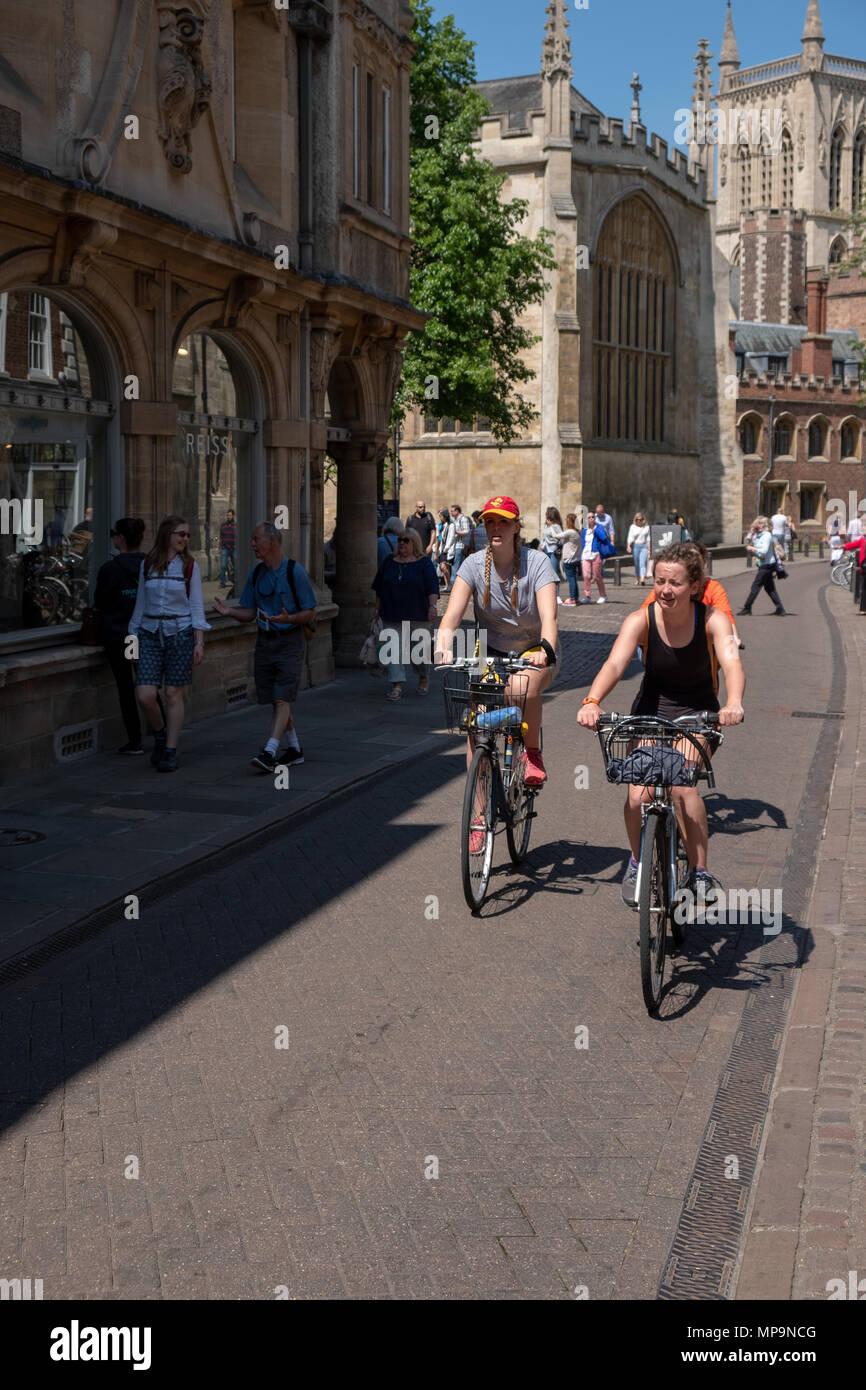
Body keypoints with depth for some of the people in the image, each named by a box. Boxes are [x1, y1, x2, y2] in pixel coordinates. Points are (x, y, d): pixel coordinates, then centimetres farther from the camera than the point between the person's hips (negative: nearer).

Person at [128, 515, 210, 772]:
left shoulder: (189, 566, 2)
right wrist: (134, 637, 11)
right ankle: (160, 732, 22)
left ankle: (170, 751, 10)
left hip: (180, 633, -1)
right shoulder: (147, 564, 7)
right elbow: (141, 603, 13)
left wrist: (199, 642, -7)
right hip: (151, 634, 2)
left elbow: (196, 606, 1)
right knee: (146, 696, -7)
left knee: (173, 695, 0)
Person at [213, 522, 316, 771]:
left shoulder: (294, 571, -9)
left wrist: (288, 619, -26)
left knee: (282, 699, -12)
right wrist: (228, 611, -8)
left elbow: (310, 613, -7)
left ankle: (269, 751, -18)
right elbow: (249, 613, 12)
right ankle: (294, 749, 23)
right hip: (264, 642, 6)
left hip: (289, 642, -6)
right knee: (275, 701, 10)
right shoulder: (256, 573, 9)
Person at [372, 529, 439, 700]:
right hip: (392, 616, 3)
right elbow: (379, 588, 16)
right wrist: (378, 609, 13)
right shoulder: (389, 562, 11)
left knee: (418, 650, 3)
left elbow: (432, 587, -8)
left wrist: (433, 605, -20)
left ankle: (424, 677, 31)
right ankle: (397, 686, -10)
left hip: (417, 616, -3)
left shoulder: (424, 563, 0)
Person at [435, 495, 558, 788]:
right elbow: (452, 614, -22)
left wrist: (546, 649, -51)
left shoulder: (537, 562, -17)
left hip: (533, 653, -2)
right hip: (492, 652, 2)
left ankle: (533, 754, -11)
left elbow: (549, 615, -30)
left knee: (523, 685, -36)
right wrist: (442, 648, -43)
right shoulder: (474, 564, -11)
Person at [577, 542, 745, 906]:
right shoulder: (641, 620, -18)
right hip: (652, 709, 1)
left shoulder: (713, 620, -19)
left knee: (683, 784, -25)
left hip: (698, 714, -1)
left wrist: (733, 704, -57)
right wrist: (592, 702, -52)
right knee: (638, 795, -16)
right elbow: (614, 664, -32)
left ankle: (699, 871, -6)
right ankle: (637, 862, 13)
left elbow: (732, 661, -36)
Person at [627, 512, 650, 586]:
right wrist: (628, 546, -15)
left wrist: (649, 548, 4)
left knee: (642, 563, -13)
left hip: (644, 546, -1)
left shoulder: (646, 527, 7)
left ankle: (642, 581, -24)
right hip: (635, 546, 1)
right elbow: (630, 537, -2)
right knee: (636, 564, 7)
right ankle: (637, 580, 19)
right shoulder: (632, 527, 5)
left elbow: (648, 538, 9)